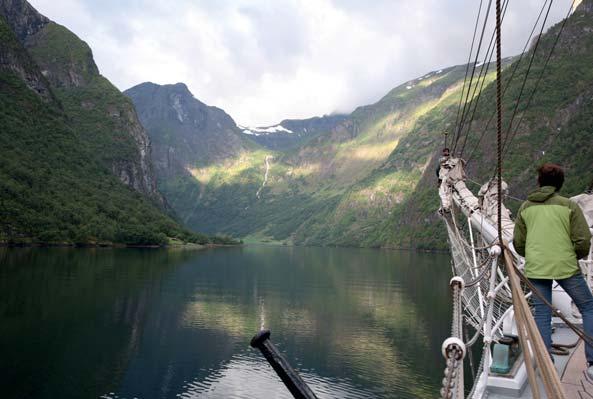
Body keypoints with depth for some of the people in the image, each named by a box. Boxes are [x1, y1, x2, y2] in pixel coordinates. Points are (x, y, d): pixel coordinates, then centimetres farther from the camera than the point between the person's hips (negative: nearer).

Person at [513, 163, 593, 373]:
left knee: (542, 315, 10)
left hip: (535, 269, 3)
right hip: (566, 267, -2)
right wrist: (576, 257, 15)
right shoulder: (569, 206, -3)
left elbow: (518, 244, 7)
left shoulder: (525, 207, 6)